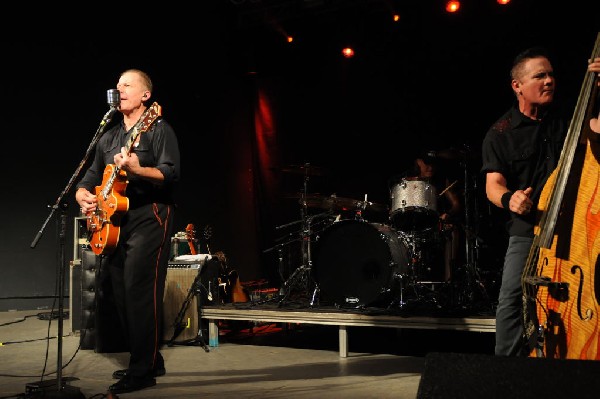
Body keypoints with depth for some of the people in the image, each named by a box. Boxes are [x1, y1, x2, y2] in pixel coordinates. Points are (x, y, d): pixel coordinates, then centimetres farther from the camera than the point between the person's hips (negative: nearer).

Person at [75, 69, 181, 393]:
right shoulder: (108, 137, 19)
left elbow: (171, 174, -15)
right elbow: (90, 177, 22)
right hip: (114, 222, 8)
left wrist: (137, 170, -32)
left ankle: (142, 371, -7)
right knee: (123, 295, 8)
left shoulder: (159, 129, -2)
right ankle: (150, 360, 20)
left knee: (139, 292, -12)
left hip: (148, 218, -8)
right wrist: (83, 195, 0)